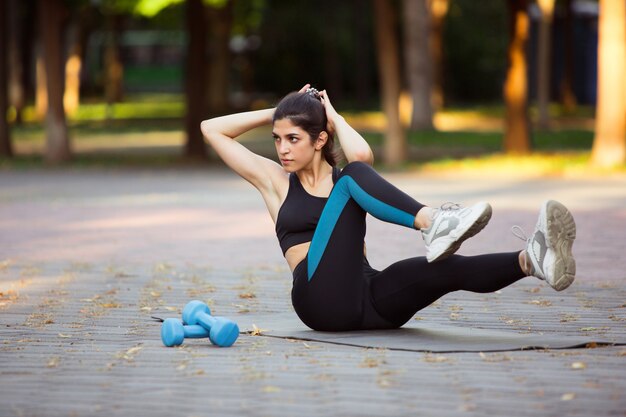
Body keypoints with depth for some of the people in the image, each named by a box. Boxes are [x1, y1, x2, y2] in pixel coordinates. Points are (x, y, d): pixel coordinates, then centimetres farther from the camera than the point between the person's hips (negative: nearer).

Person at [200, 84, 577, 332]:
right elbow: (211, 129, 17)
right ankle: (433, 223, -44)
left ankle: (532, 259, -52)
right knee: (354, 177, -20)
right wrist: (276, 112, 19)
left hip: (372, 300, 3)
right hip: (322, 301, -3)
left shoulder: (343, 178, 18)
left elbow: (364, 155, -9)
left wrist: (333, 116, 8)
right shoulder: (274, 181, 17)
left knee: (449, 267, -27)